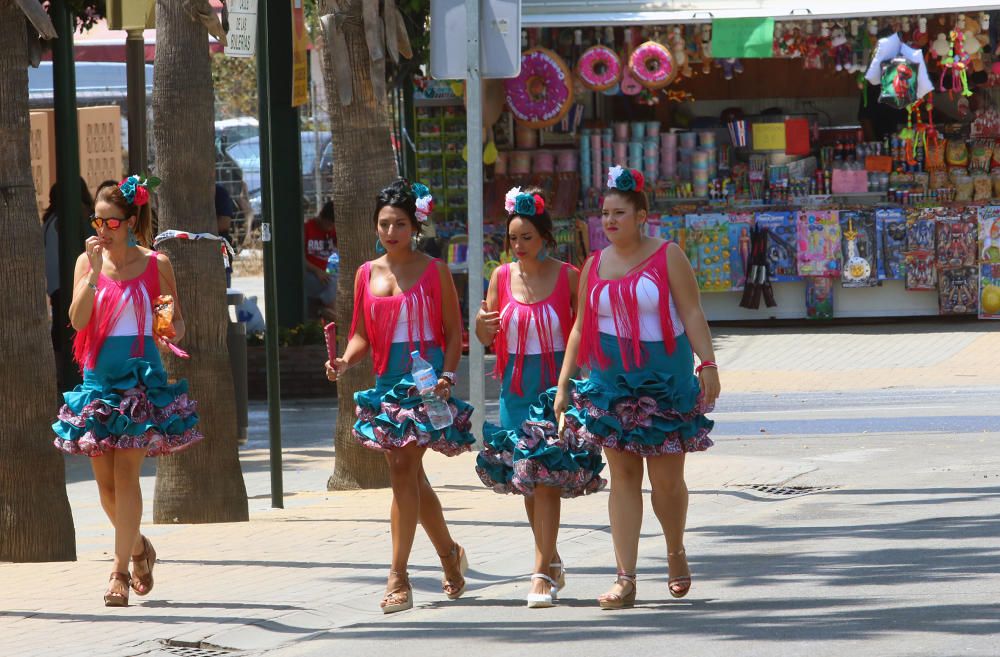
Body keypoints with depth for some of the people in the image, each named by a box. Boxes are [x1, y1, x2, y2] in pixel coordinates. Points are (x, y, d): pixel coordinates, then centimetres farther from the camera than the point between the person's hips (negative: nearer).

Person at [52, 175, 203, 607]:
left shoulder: (155, 264, 1)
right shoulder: (87, 261, 4)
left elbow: (176, 319, 11)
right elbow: (77, 320, -8)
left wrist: (172, 336, -12)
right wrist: (95, 271, -16)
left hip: (141, 375, -3)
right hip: (98, 374, 3)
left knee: (125, 473, -10)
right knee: (104, 478, 5)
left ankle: (121, 569, -6)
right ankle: (137, 546, 30)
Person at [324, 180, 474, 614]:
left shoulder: (434, 272, -1)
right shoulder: (367, 274, 10)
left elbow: (453, 332, 0)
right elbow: (362, 335, 13)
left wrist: (447, 377, -14)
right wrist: (344, 362, -7)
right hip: (387, 380, 5)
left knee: (403, 469, -14)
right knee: (410, 476, 11)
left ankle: (398, 577, -13)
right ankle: (449, 554, 32)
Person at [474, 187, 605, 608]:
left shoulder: (567, 277, -4)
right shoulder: (502, 277, 5)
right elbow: (486, 338, 10)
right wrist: (483, 325, -13)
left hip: (557, 384, -4)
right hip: (515, 387, 4)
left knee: (546, 476, -12)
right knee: (525, 478, 9)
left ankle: (542, 573, -13)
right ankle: (551, 561, 26)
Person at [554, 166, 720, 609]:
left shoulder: (667, 257, -2)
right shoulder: (594, 266, 9)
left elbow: (692, 314, -6)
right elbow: (581, 327, 14)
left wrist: (708, 363, -16)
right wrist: (563, 382, 11)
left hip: (664, 381, -3)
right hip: (611, 383, 3)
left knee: (666, 477, 0)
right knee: (622, 476, 0)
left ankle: (676, 552, 28)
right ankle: (625, 578, -1)